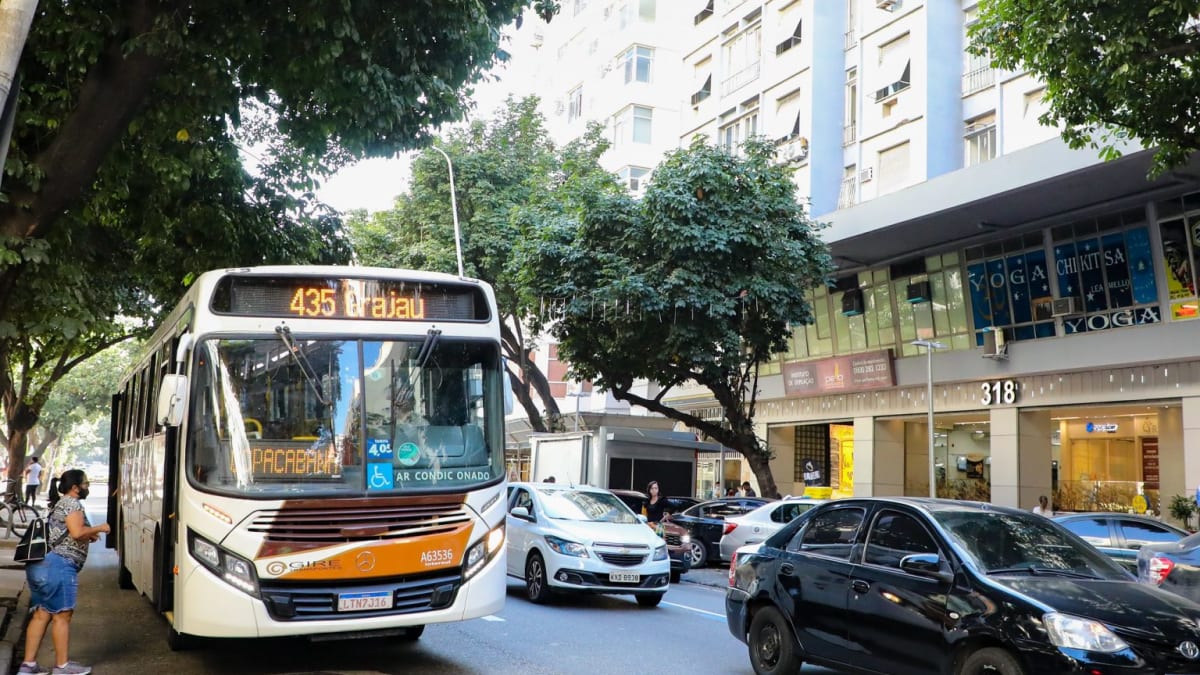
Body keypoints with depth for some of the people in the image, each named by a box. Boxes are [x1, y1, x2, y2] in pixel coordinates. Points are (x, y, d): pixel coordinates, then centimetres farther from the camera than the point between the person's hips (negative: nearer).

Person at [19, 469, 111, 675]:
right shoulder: (73, 504, -8)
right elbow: (77, 532, -20)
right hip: (58, 565, -10)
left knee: (41, 614, 11)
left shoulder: (61, 504, 24)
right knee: (62, 615, -4)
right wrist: (98, 529, -5)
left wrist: (88, 536, 18)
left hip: (40, 565, 10)